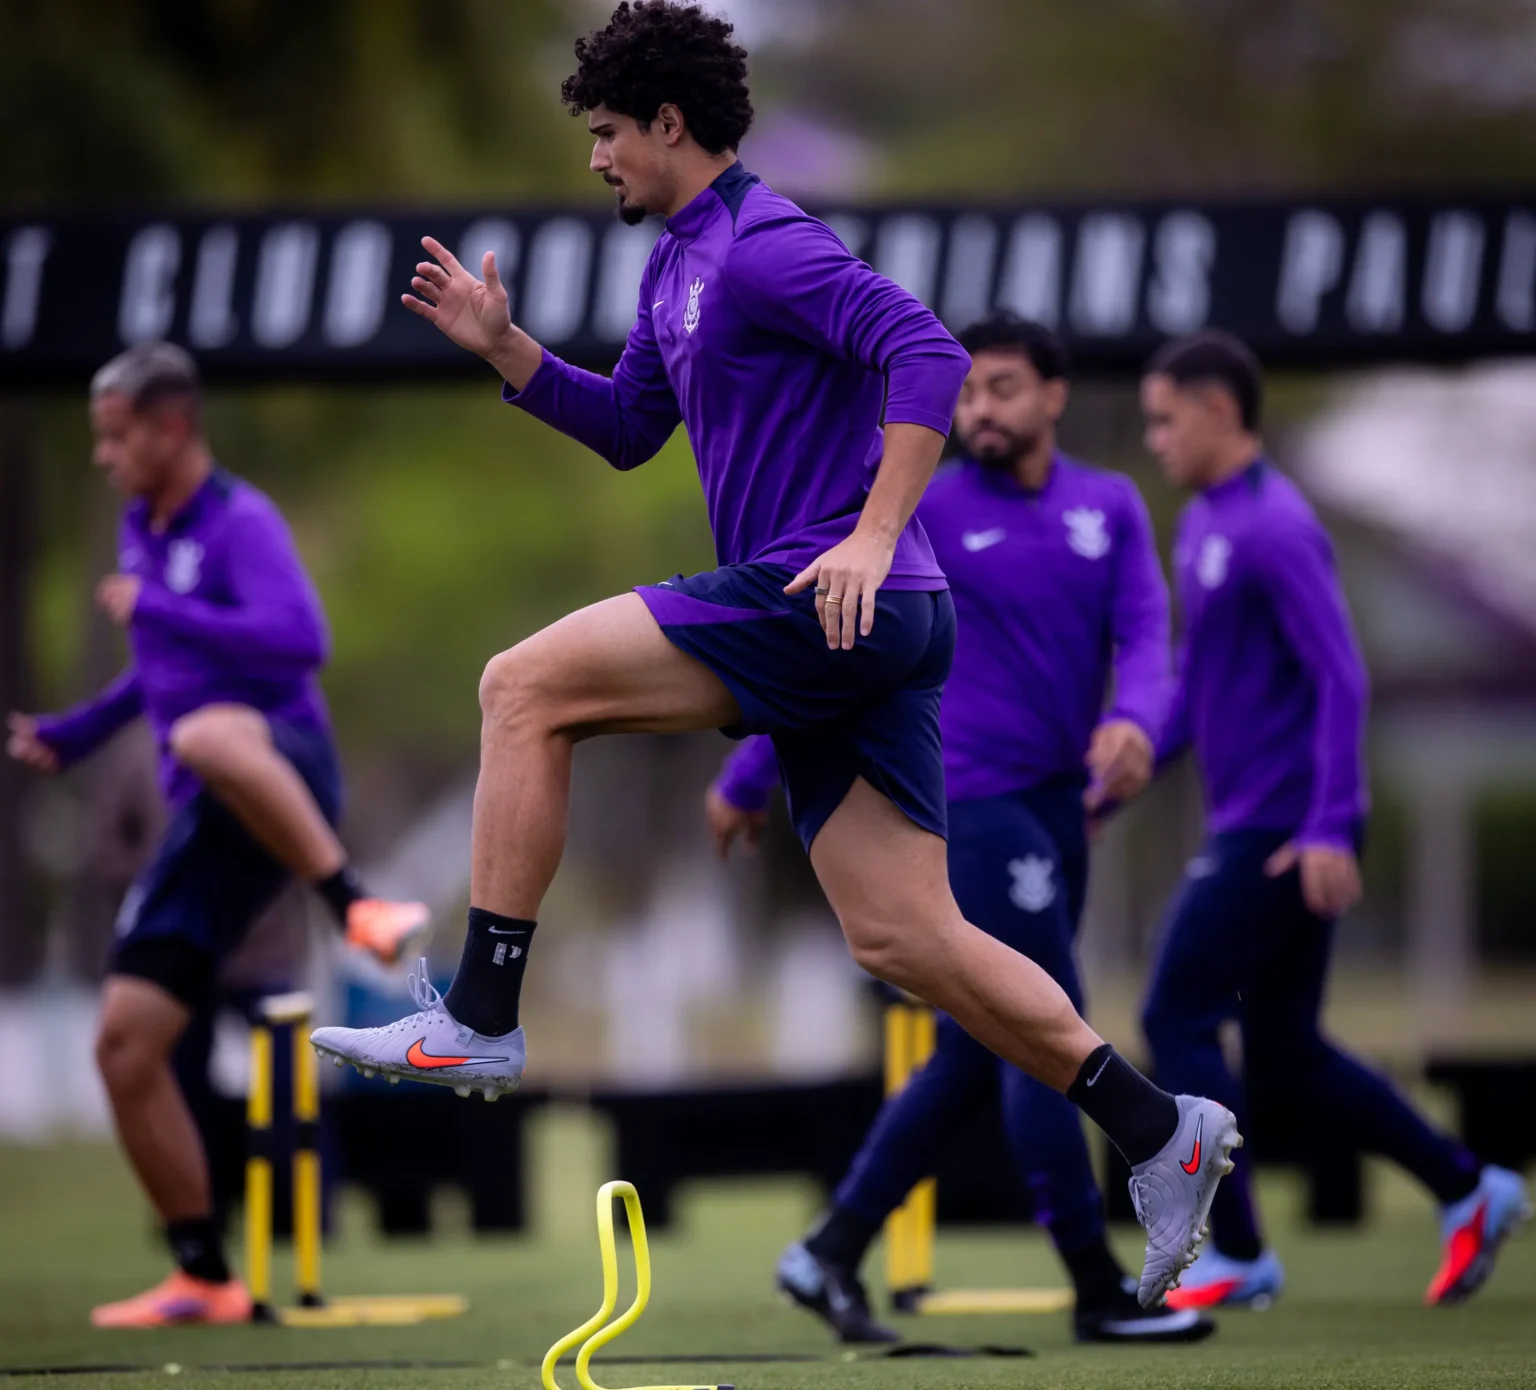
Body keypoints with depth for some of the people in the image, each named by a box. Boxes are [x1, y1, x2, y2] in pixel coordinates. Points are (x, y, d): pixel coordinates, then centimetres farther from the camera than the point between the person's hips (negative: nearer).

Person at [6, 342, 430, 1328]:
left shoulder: (241, 523, -6)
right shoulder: (141, 531, 19)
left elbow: (301, 639, -23)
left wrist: (155, 609, -18)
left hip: (288, 782, -8)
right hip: (212, 823, 8)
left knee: (208, 738, -45)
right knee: (127, 1043, 0)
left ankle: (357, 906, -40)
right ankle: (205, 1281, 6)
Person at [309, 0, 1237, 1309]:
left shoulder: (765, 245, -9)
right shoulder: (679, 265, 22)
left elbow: (929, 356, -21)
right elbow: (628, 428, 33)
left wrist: (874, 537, -27)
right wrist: (506, 350, 20)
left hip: (827, 600, -10)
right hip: (848, 629, 10)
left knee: (525, 688, -7)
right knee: (905, 937, 5)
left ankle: (479, 1022, -6)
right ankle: (1160, 1130, 5)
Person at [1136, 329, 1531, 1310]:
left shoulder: (1276, 530, -14)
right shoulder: (1204, 526, 16)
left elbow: (1341, 678, -19)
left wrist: (1330, 826, -24)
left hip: (1287, 835, -9)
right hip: (1248, 826, 9)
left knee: (1178, 1019, -7)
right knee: (1284, 1058, 10)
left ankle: (1236, 1254, -2)